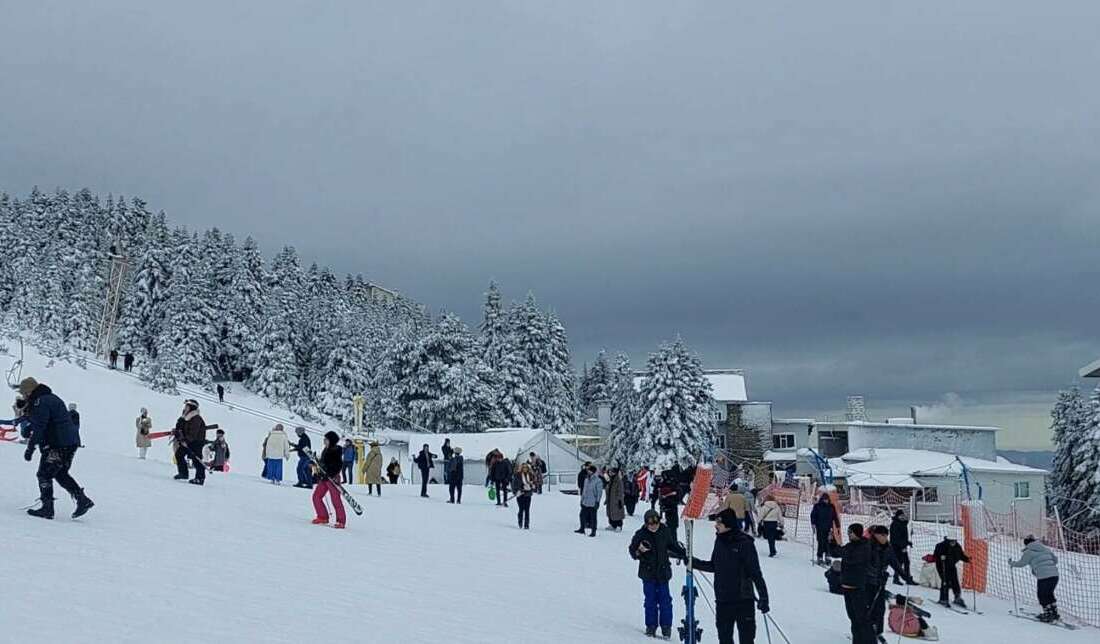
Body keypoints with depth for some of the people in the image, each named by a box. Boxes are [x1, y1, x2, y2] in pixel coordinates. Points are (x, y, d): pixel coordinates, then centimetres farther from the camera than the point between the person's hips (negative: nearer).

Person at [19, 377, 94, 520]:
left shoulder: (40, 402, -12)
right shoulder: (51, 398, 20)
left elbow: (38, 428, -20)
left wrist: (30, 448, -19)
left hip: (57, 445, -10)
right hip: (71, 442, 10)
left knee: (44, 475, 0)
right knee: (61, 474, 19)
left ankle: (47, 508, 2)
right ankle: (83, 500, 12)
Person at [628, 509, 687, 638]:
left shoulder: (665, 532, -3)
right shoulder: (640, 534, -9)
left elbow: (673, 546, 13)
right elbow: (632, 550, -5)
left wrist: (684, 555, 7)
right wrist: (639, 551, -26)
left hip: (663, 571, 1)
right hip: (648, 572, -1)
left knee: (665, 599, 0)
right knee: (650, 600, 4)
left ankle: (666, 626, 11)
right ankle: (651, 625, 16)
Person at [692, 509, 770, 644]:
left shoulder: (744, 543, -15)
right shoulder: (720, 541, 3)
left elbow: (756, 572, -14)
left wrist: (763, 596, -16)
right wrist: (694, 562, 7)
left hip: (743, 601, -6)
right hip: (722, 601, 6)